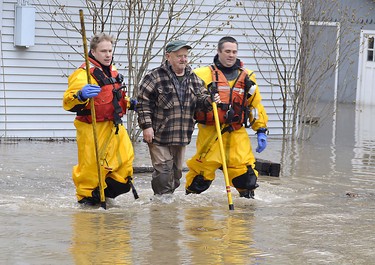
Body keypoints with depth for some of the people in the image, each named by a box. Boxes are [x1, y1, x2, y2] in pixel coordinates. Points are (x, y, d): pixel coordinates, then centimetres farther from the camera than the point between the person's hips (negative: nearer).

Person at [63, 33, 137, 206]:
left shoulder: (113, 72, 13)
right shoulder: (84, 74, -16)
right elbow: (68, 102, -28)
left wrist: (129, 103, 18)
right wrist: (81, 95, -47)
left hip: (114, 127, 8)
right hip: (93, 129, -8)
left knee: (125, 158, 12)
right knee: (91, 165, -4)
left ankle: (104, 194, 28)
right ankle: (86, 197, 16)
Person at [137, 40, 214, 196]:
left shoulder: (193, 78, 12)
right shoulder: (155, 77, -8)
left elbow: (200, 99, 14)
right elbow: (143, 102, -9)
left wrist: (208, 100, -10)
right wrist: (146, 126, -14)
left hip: (182, 137, 6)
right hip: (159, 136, -6)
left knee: (176, 172, 13)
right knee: (163, 172, -10)